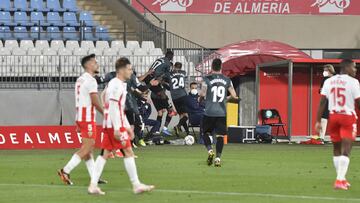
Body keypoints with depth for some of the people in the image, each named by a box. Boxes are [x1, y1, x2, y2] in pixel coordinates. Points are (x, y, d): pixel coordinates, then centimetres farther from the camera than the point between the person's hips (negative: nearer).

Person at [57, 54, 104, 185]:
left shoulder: (80, 80, 17)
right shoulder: (90, 80, -13)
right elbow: (95, 102, -18)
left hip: (80, 116, 10)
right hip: (88, 117, -10)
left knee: (88, 147, 11)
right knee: (86, 148, -8)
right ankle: (65, 171, -12)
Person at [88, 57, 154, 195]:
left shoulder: (120, 84, 18)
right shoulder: (116, 85, -14)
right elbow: (113, 107, -20)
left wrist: (127, 127, 24)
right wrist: (117, 128, -23)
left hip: (109, 125, 10)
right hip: (114, 125, -10)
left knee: (105, 153, 7)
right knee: (128, 151, -6)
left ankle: (93, 185, 3)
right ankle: (136, 185, -4)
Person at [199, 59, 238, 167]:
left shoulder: (207, 79, -4)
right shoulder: (227, 80, 5)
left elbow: (203, 94, -10)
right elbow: (234, 95, 6)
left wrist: (201, 97, 13)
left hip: (209, 112, -2)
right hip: (222, 112, 2)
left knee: (206, 133, 14)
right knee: (220, 136, 4)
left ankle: (210, 151, -9)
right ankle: (218, 158, -5)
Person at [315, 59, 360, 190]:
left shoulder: (329, 82, 5)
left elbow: (322, 102, 2)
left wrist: (318, 121, 3)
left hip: (333, 116, 5)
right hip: (348, 117, -5)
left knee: (337, 149, 17)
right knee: (345, 150, -6)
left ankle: (341, 179, 25)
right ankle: (340, 181, -15)